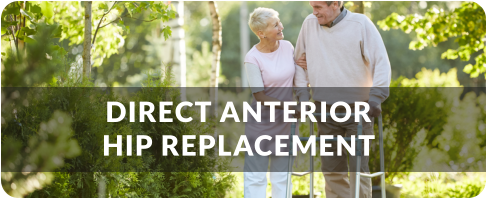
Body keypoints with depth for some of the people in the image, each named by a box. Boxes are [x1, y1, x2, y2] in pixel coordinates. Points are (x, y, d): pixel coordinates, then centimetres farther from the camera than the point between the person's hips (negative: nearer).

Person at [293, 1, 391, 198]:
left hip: (357, 111, -4)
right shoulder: (309, 24, 2)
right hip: (325, 112, 4)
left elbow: (381, 62, -8)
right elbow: (299, 62, 13)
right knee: (331, 170, 8)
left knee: (358, 169, -3)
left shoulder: (360, 24, -8)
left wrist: (376, 98, -15)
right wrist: (302, 94, 5)